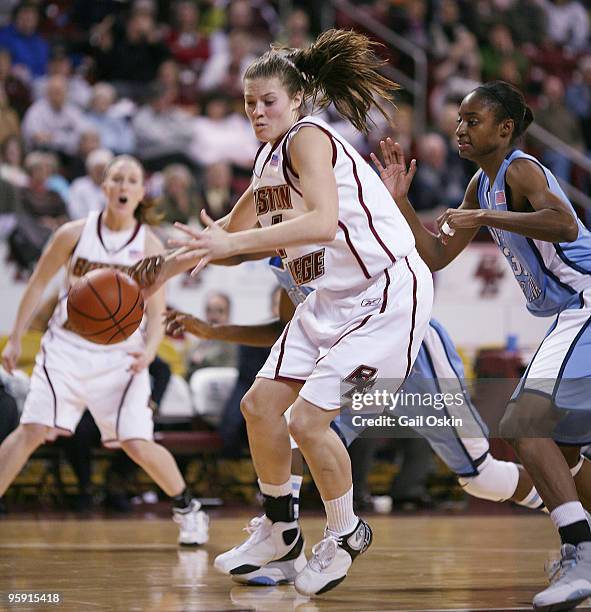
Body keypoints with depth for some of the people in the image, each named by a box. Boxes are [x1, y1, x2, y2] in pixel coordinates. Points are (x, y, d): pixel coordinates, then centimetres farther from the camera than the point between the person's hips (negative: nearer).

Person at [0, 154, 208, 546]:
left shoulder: (149, 245, -4)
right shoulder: (74, 234, -4)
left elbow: (157, 312, -2)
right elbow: (39, 284, 6)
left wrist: (150, 349, -21)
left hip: (120, 356, 0)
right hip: (66, 348, 0)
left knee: (138, 444, -7)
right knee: (33, 430, -14)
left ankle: (187, 507, 16)